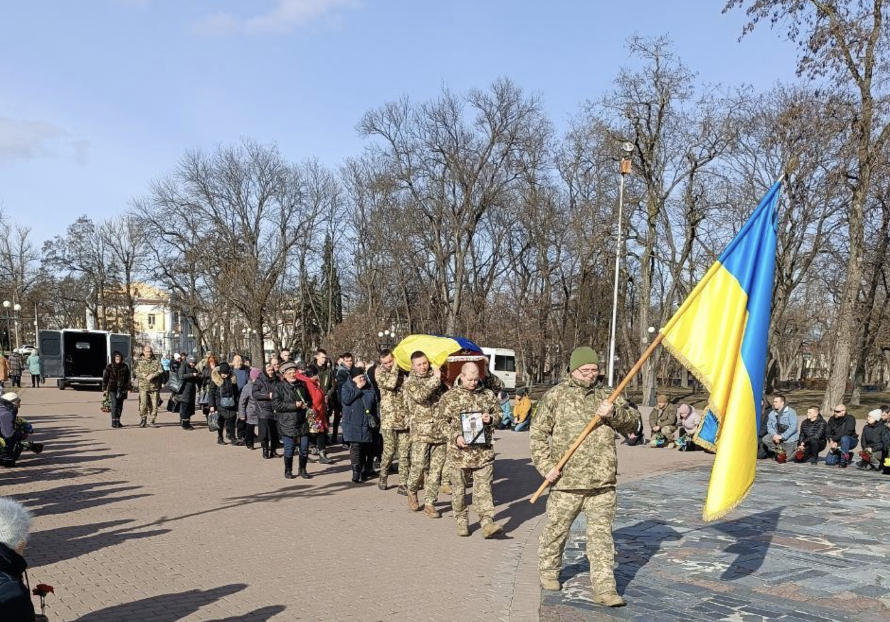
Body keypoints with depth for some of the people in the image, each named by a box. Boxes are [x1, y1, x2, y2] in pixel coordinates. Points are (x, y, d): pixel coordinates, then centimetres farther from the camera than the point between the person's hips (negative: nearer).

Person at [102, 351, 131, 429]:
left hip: (121, 389, 3)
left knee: (120, 405, 8)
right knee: (114, 404, -12)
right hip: (112, 388, -3)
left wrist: (128, 387, 5)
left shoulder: (125, 366, 5)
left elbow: (128, 378, 9)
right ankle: (114, 422, -12)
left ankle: (118, 421, 19)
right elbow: (105, 378, 2)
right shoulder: (109, 367, -1)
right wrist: (104, 388, -2)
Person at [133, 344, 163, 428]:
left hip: (154, 386, 1)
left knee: (154, 405, 3)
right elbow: (135, 372, -1)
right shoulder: (139, 361, 8)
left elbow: (161, 371, 0)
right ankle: (143, 420, 11)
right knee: (143, 404, -7)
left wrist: (152, 375, -15)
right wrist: (145, 376, -15)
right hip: (143, 386, -1)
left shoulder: (156, 361, 9)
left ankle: (152, 421, 13)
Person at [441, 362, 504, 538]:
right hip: (459, 451, -1)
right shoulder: (449, 396, 1)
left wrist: (491, 419, -6)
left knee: (484, 488, -3)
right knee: (459, 489, 8)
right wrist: (456, 437, -13)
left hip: (484, 451, 1)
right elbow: (443, 422, 1)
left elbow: (499, 415, 17)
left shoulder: (488, 395, 8)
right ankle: (462, 521, 22)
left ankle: (487, 523, -4)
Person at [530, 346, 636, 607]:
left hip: (602, 482, 2)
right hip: (566, 480, -2)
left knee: (601, 534, 3)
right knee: (556, 529, 12)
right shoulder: (555, 396, 0)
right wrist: (546, 466, -8)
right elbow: (538, 433, 1)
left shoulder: (606, 395, 11)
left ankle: (604, 588, 7)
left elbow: (631, 423, 8)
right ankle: (548, 571, 35)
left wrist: (614, 414, -13)